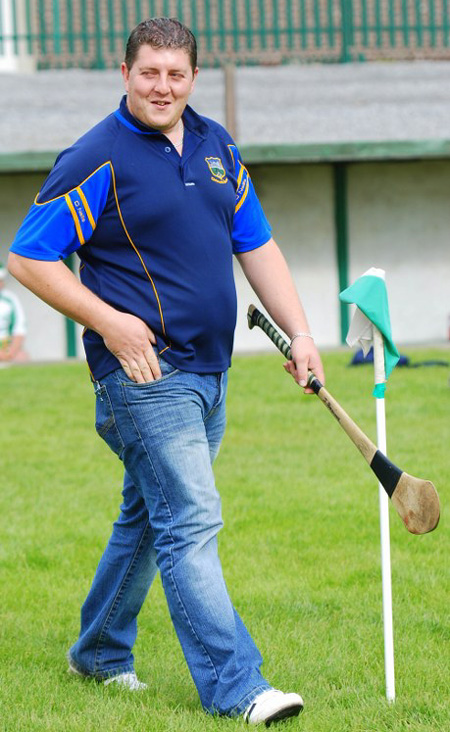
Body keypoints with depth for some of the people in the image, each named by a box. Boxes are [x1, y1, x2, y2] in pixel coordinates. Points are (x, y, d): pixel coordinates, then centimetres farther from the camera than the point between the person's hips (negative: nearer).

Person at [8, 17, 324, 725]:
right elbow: (29, 257, -9)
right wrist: (108, 322, -17)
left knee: (150, 518, 18)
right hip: (144, 373, -7)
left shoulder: (218, 147, 12)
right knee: (192, 523, -12)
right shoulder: (97, 159, -10)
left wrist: (299, 331, 8)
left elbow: (257, 247, 18)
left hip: (208, 373, 7)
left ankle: (100, 652, 34)